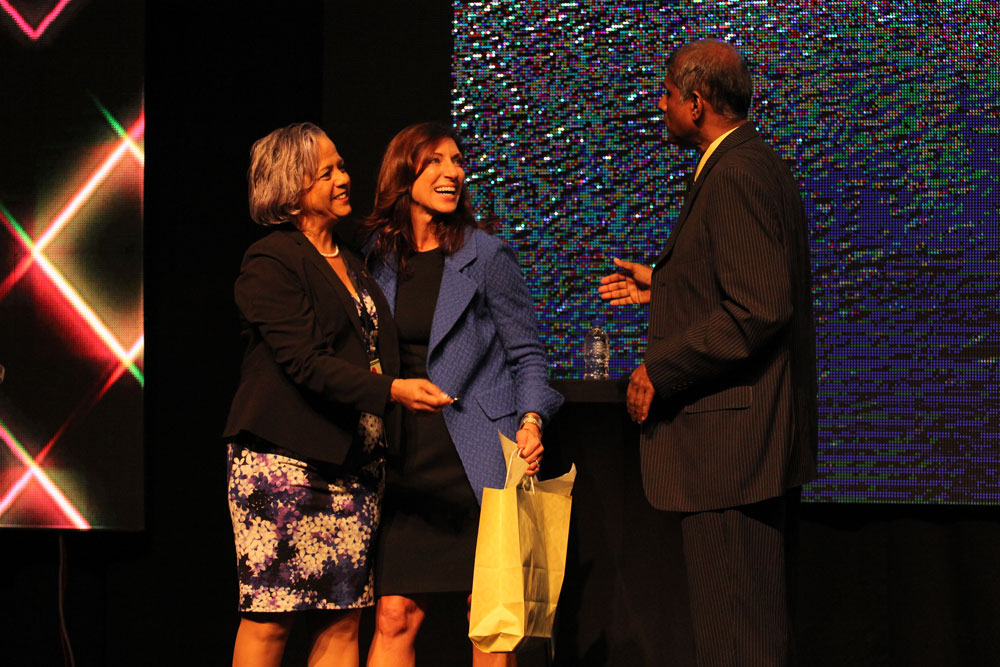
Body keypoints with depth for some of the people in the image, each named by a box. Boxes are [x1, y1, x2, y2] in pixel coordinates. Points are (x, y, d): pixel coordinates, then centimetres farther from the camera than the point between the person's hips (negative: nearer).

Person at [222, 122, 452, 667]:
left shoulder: (351, 263, 20)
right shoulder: (269, 264, -5)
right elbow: (306, 363, -15)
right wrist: (391, 390, -24)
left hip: (353, 465, 7)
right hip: (284, 461, -7)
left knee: (342, 621, 2)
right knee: (270, 619, -6)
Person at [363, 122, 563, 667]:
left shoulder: (486, 255, 0)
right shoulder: (379, 259, 9)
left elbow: (525, 353, 2)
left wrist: (531, 422, -13)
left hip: (477, 457, -3)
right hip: (405, 456, 3)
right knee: (395, 616, -3)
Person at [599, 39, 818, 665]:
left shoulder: (736, 176, -17)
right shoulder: (756, 164, 16)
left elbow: (759, 308, -25)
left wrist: (661, 372, -19)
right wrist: (665, 284, 26)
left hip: (732, 437, -11)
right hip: (761, 435, 11)